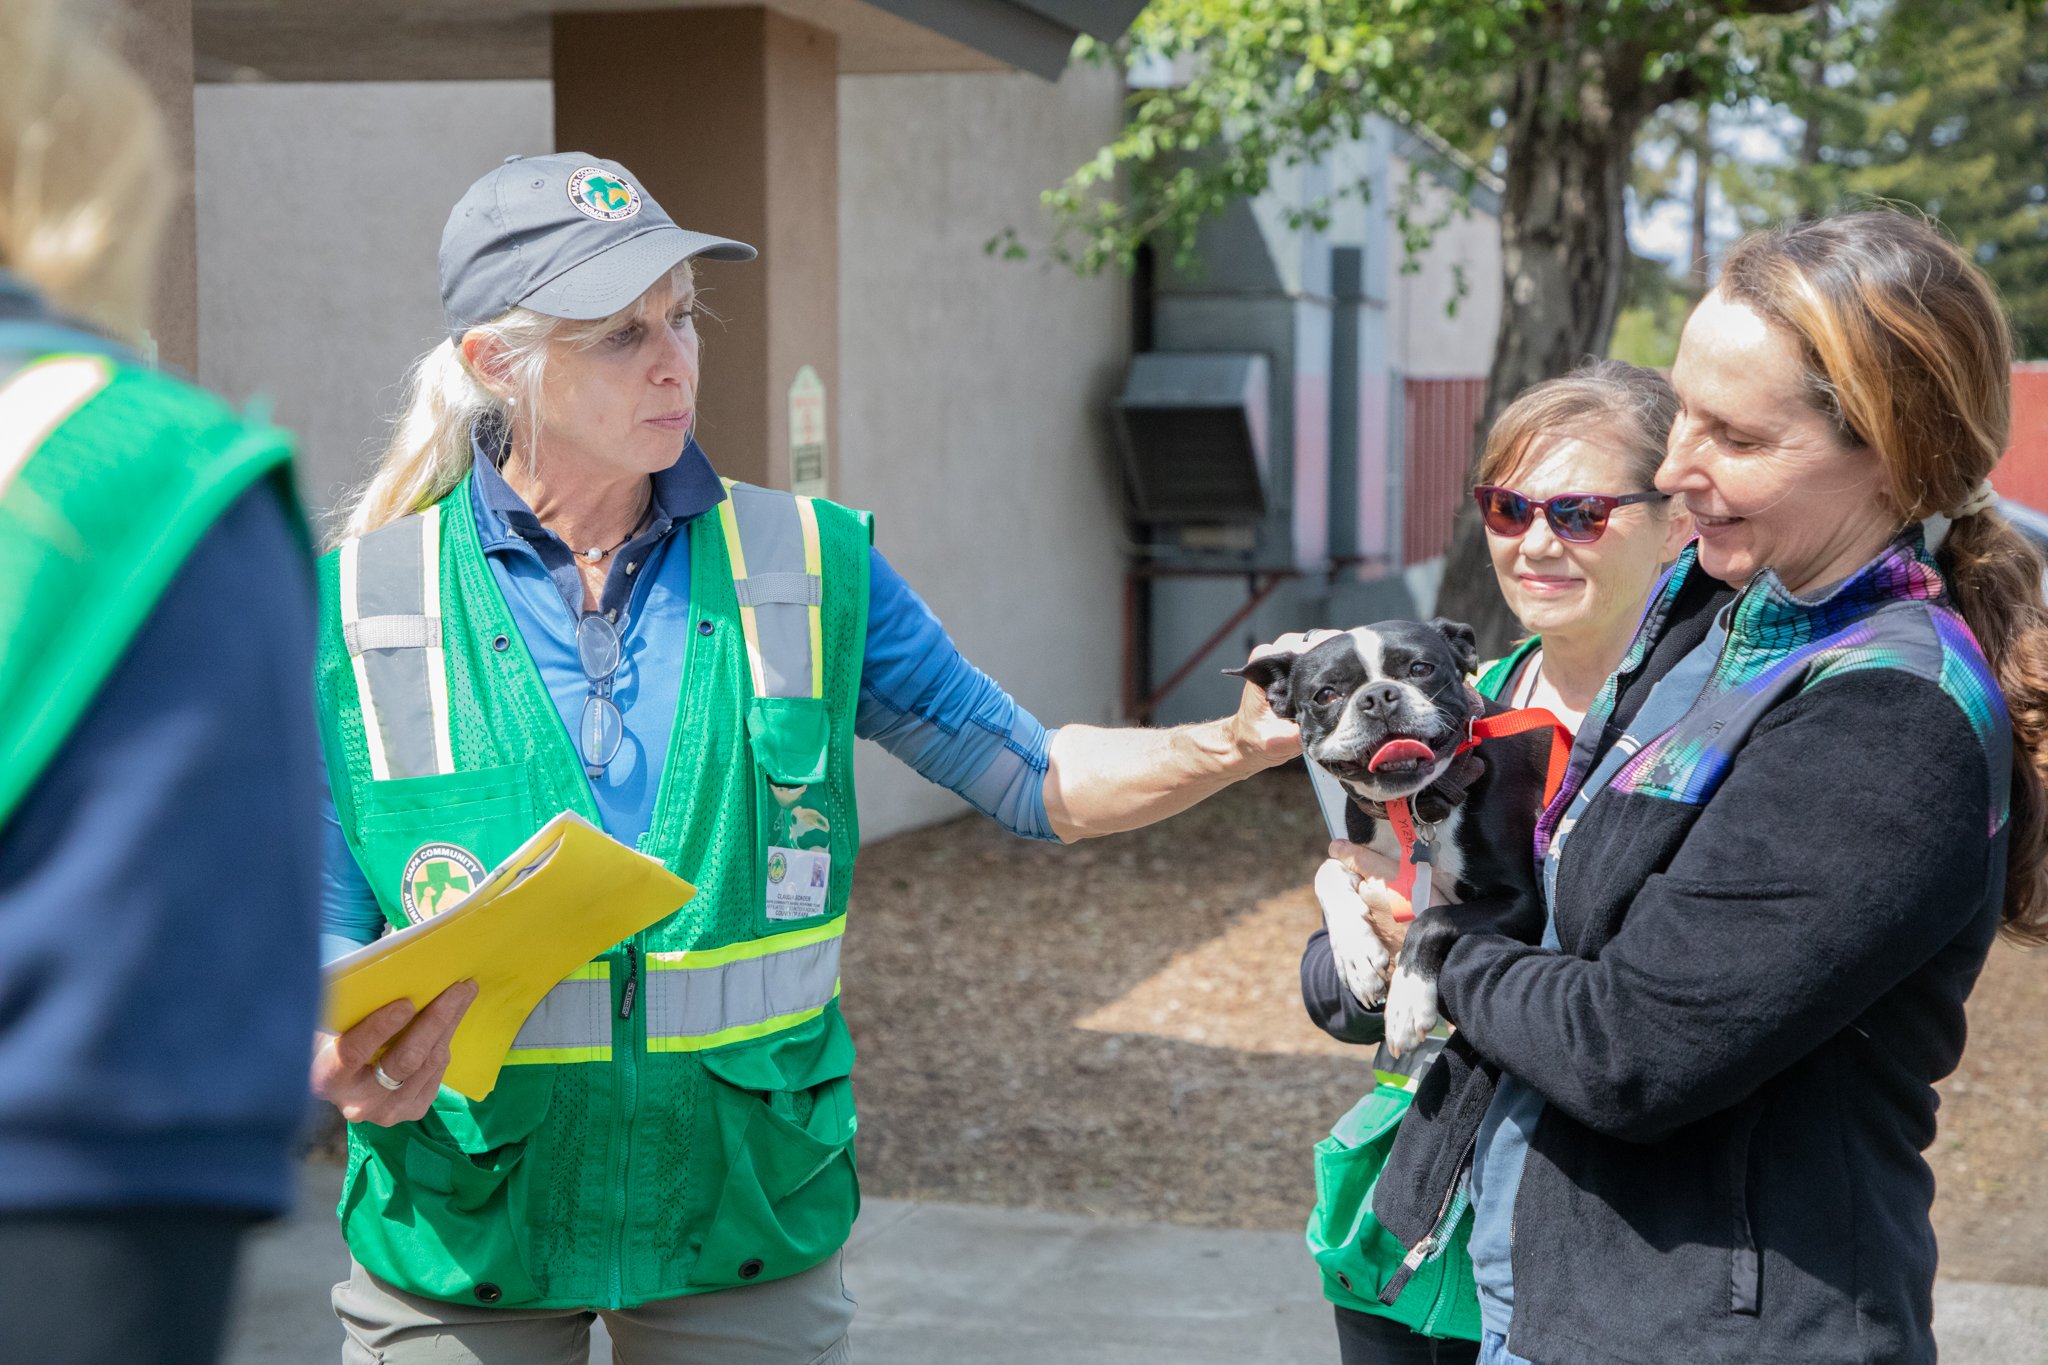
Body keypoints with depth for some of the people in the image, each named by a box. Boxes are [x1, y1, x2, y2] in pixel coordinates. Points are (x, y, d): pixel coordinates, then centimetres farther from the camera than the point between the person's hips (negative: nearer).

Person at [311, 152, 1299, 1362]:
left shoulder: (809, 567, 1)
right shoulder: (353, 613, -4)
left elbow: (1033, 781, 3)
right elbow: (314, 949, -2)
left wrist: (1240, 743, -12)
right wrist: (348, 1059, -23)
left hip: (750, 1220, 1)